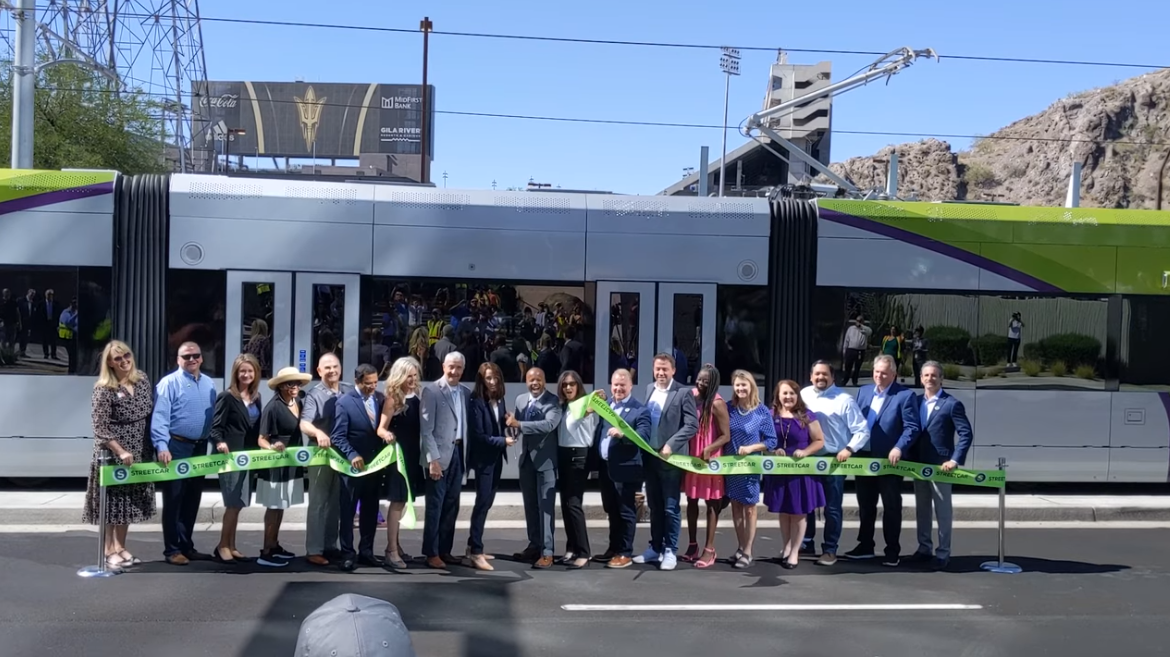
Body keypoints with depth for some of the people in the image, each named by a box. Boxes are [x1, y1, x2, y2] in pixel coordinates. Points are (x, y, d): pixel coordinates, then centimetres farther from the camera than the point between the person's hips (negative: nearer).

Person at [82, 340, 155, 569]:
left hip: (139, 451, 6)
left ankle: (120, 547, 22)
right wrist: (120, 451, -22)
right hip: (112, 453, -6)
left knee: (130, 499, 12)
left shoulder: (142, 379, 4)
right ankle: (109, 551, 10)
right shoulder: (104, 389, -14)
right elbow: (100, 428, -17)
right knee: (112, 500, 1)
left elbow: (151, 412, 10)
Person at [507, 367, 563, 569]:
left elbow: (549, 424, -25)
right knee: (530, 505, 13)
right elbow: (518, 426, 12)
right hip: (526, 458, 6)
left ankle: (547, 552, -2)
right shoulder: (520, 400, 10)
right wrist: (511, 422, -12)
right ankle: (534, 545, 23)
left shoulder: (554, 401, -10)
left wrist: (519, 424, -27)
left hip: (545, 459, -6)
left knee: (546, 506, -4)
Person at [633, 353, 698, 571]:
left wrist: (670, 445, -20)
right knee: (654, 506, 13)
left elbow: (692, 425, -14)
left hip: (671, 458, -6)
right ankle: (655, 548, 22)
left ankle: (670, 551, 9)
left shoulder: (683, 394, -8)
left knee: (670, 507, 1)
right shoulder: (648, 390, 11)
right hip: (650, 457, 6)